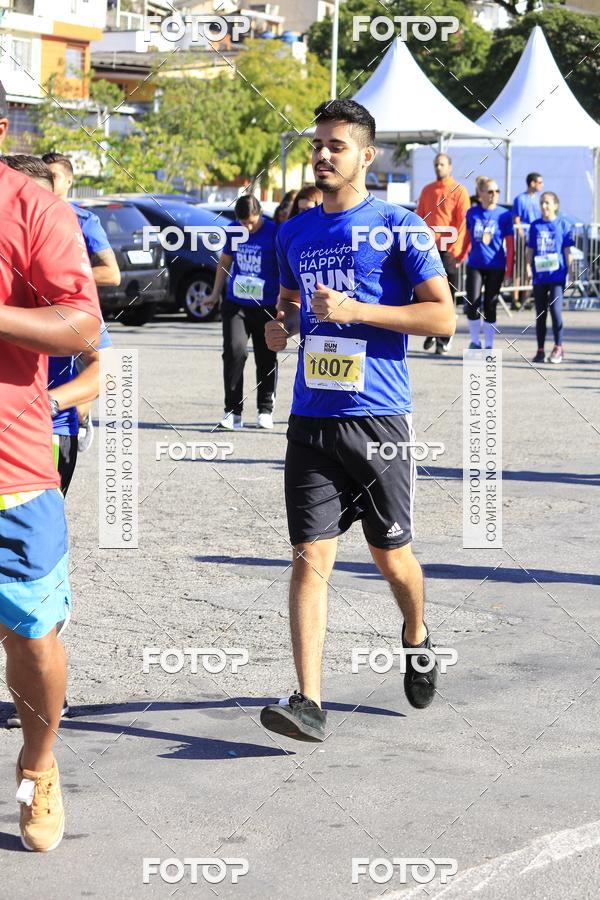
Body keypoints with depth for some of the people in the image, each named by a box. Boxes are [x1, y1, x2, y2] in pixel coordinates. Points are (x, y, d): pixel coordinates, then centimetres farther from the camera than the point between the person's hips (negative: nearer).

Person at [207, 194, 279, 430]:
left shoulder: (274, 233, -8)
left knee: (266, 359, 6)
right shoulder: (233, 231, 3)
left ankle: (265, 410, 21)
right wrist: (216, 293, 21)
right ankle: (233, 411, -6)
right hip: (236, 304, 2)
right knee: (234, 351, -12)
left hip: (266, 307, -2)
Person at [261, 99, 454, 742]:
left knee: (390, 555, 9)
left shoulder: (399, 226, -3)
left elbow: (443, 315, -8)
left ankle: (416, 636, 40)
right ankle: (308, 702, -10)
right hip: (311, 419, 4)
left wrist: (356, 310, -15)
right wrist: (282, 325, 4)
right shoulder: (294, 233, 13)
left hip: (378, 417, -4)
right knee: (310, 556, -6)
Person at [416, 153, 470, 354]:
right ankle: (431, 332, 17)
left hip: (449, 249, -4)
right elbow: (419, 218, 17)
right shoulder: (427, 190, 14)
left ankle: (443, 340, 1)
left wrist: (457, 247, -13)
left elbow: (463, 220, -5)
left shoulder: (459, 190, 0)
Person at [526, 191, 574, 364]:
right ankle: (540, 350, 15)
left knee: (555, 308, -14)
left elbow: (567, 250, 2)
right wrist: (528, 266, 0)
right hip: (539, 275, 3)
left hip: (557, 274, -3)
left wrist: (568, 271, -3)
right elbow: (530, 249, 11)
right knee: (540, 313, 8)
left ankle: (558, 348, -2)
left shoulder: (563, 225, 1)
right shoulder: (535, 225, 8)